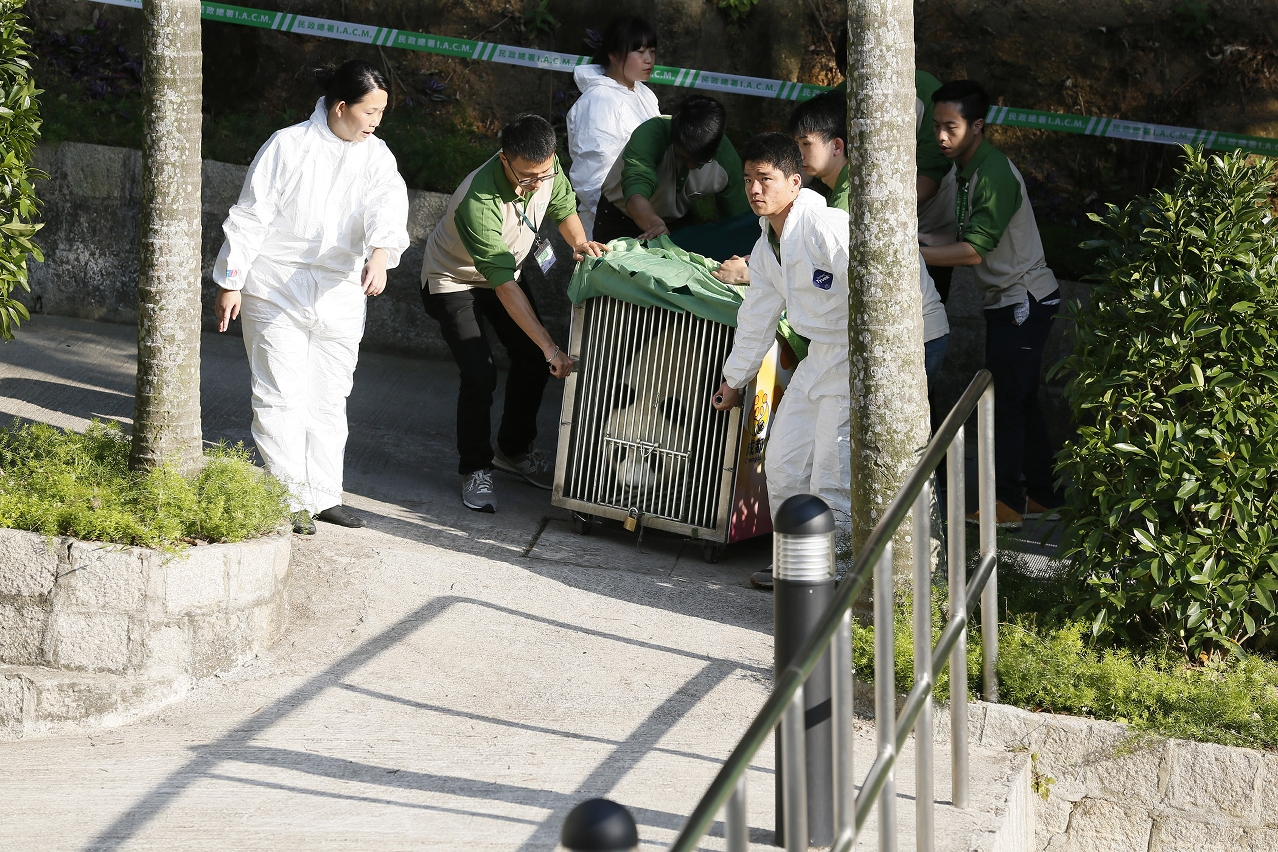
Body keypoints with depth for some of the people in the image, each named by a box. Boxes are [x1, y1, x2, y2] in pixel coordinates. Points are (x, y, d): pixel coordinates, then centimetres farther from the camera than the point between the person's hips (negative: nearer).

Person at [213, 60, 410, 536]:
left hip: (339, 296, 5)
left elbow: (388, 204, -17)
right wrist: (230, 283, -4)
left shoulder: (376, 156, 3)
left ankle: (322, 495, 20)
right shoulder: (288, 147, -8)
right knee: (281, 395, -5)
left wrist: (381, 253, -38)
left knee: (330, 398, 11)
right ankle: (288, 497, -1)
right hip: (276, 293, -5)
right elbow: (250, 216, -4)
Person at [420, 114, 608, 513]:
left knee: (534, 362, 5)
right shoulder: (479, 203, -41)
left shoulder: (547, 169, -22)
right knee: (479, 375, -17)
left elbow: (564, 208, 2)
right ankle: (475, 469, 2)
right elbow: (504, 287, -39)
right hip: (453, 281, -7)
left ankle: (514, 450, 27)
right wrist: (550, 346, -41)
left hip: (506, 269, 7)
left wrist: (580, 242, -22)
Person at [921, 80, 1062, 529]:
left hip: (1024, 300, -10)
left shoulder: (994, 174, -21)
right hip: (1006, 301, 10)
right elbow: (970, 243, 15)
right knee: (1018, 400, 13)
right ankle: (1042, 494, 19)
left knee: (1005, 398, -9)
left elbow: (974, 251, -27)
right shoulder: (968, 168, 10)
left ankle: (1007, 501, -5)